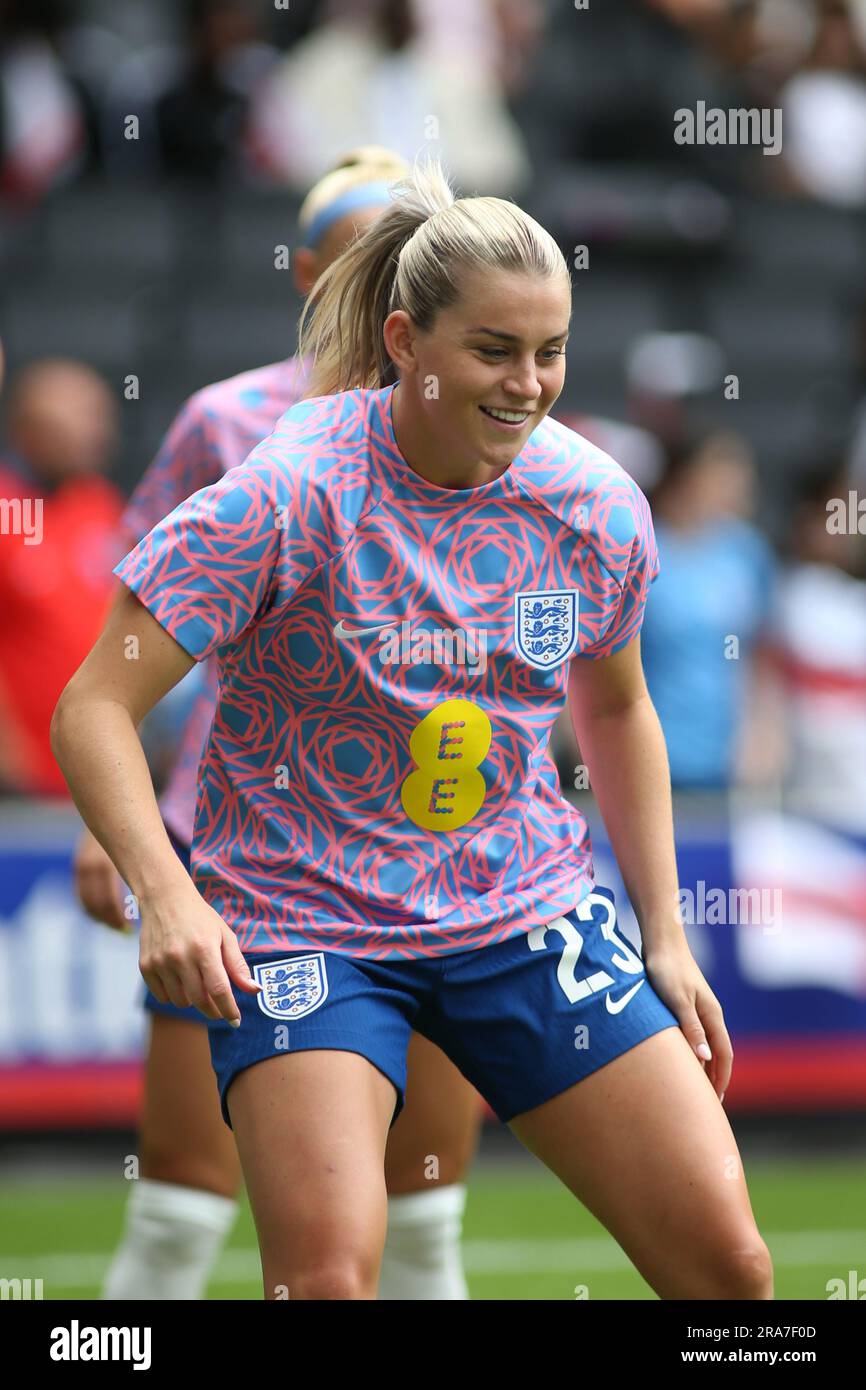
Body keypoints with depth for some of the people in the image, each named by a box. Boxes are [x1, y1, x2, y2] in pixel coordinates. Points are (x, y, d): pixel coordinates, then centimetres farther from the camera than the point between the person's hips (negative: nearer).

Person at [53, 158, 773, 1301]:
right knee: (327, 1277, -23)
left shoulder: (598, 506, -2)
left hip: (527, 913, 4)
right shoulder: (288, 494, -17)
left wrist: (666, 935, 14)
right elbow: (96, 706, -17)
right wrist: (166, 894, -33)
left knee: (728, 1264, -4)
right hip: (302, 924, -4)